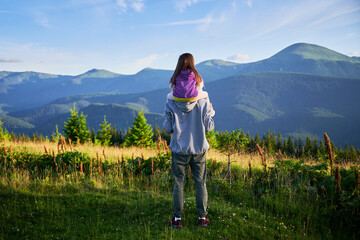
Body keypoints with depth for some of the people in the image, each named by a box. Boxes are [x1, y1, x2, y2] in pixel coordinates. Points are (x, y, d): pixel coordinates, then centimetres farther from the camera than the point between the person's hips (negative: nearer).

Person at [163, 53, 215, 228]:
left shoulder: (171, 104, -10)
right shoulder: (203, 102, -9)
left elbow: (167, 129, -4)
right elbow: (209, 127, -4)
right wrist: (211, 112, 12)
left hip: (179, 149, 0)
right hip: (199, 149, 0)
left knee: (178, 184, 11)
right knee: (200, 183, 13)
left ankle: (177, 219, 20)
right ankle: (202, 218, 23)